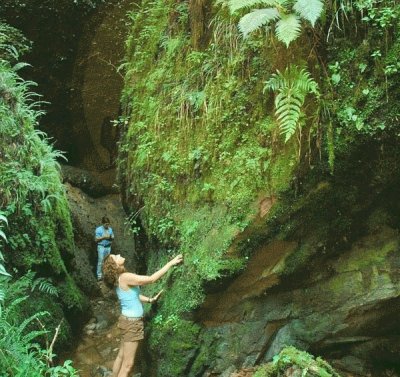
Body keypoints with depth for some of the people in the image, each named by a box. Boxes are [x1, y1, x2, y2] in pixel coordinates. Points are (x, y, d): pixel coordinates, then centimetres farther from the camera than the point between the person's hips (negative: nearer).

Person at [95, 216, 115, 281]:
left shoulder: (110, 229, 8)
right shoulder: (98, 229, -5)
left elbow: (113, 238, 13)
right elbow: (96, 239, -7)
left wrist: (111, 237, -10)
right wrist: (103, 237, -19)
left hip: (108, 247, 5)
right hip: (101, 247, -5)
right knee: (100, 261, -8)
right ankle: (99, 275, -4)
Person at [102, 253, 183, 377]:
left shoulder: (120, 278, 6)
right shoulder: (125, 277, -23)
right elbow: (151, 279, -24)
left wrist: (151, 299, 14)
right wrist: (171, 263, -20)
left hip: (128, 320, 9)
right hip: (131, 322, -9)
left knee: (121, 356, 20)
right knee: (128, 364, -1)